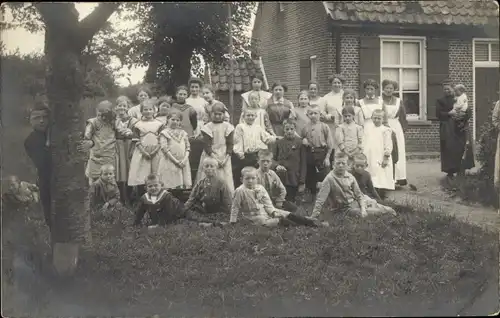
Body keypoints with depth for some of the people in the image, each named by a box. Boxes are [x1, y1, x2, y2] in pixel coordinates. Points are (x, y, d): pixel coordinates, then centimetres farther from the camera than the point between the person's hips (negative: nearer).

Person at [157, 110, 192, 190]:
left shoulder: (183, 133, 14)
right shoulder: (164, 133, 0)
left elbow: (188, 148, 11)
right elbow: (165, 149, -9)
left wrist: (184, 159, -7)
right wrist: (175, 161, -14)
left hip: (183, 164, 4)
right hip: (169, 163, -4)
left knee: (185, 186, 0)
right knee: (170, 186, -7)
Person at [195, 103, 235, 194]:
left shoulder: (227, 127, 2)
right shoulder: (208, 127, -2)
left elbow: (230, 145, 1)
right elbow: (206, 146, -6)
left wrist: (225, 159, -10)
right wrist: (215, 158, -15)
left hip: (224, 158, 1)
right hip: (210, 157, -1)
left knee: (226, 181, 0)